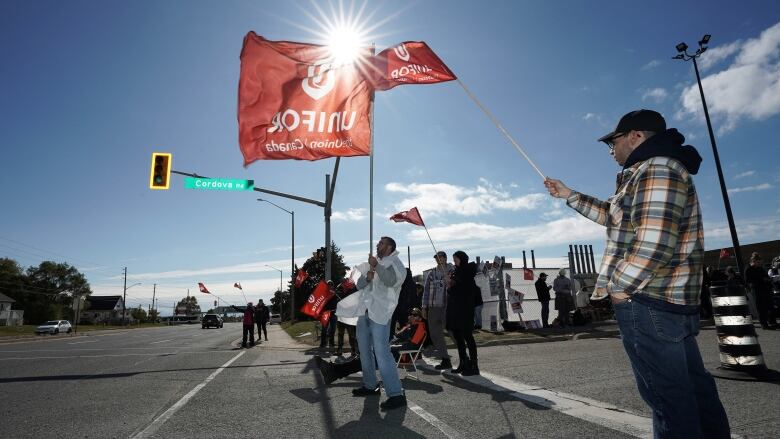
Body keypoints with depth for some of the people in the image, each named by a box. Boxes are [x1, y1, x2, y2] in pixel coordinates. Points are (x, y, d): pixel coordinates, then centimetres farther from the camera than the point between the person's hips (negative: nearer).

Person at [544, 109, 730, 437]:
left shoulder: (657, 169, -14)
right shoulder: (650, 172, 19)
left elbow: (654, 243, -24)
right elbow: (615, 216, 31)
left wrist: (619, 285, -13)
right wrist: (568, 195, 29)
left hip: (647, 302, -11)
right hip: (670, 300, 11)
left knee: (667, 394, -1)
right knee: (692, 387, 19)